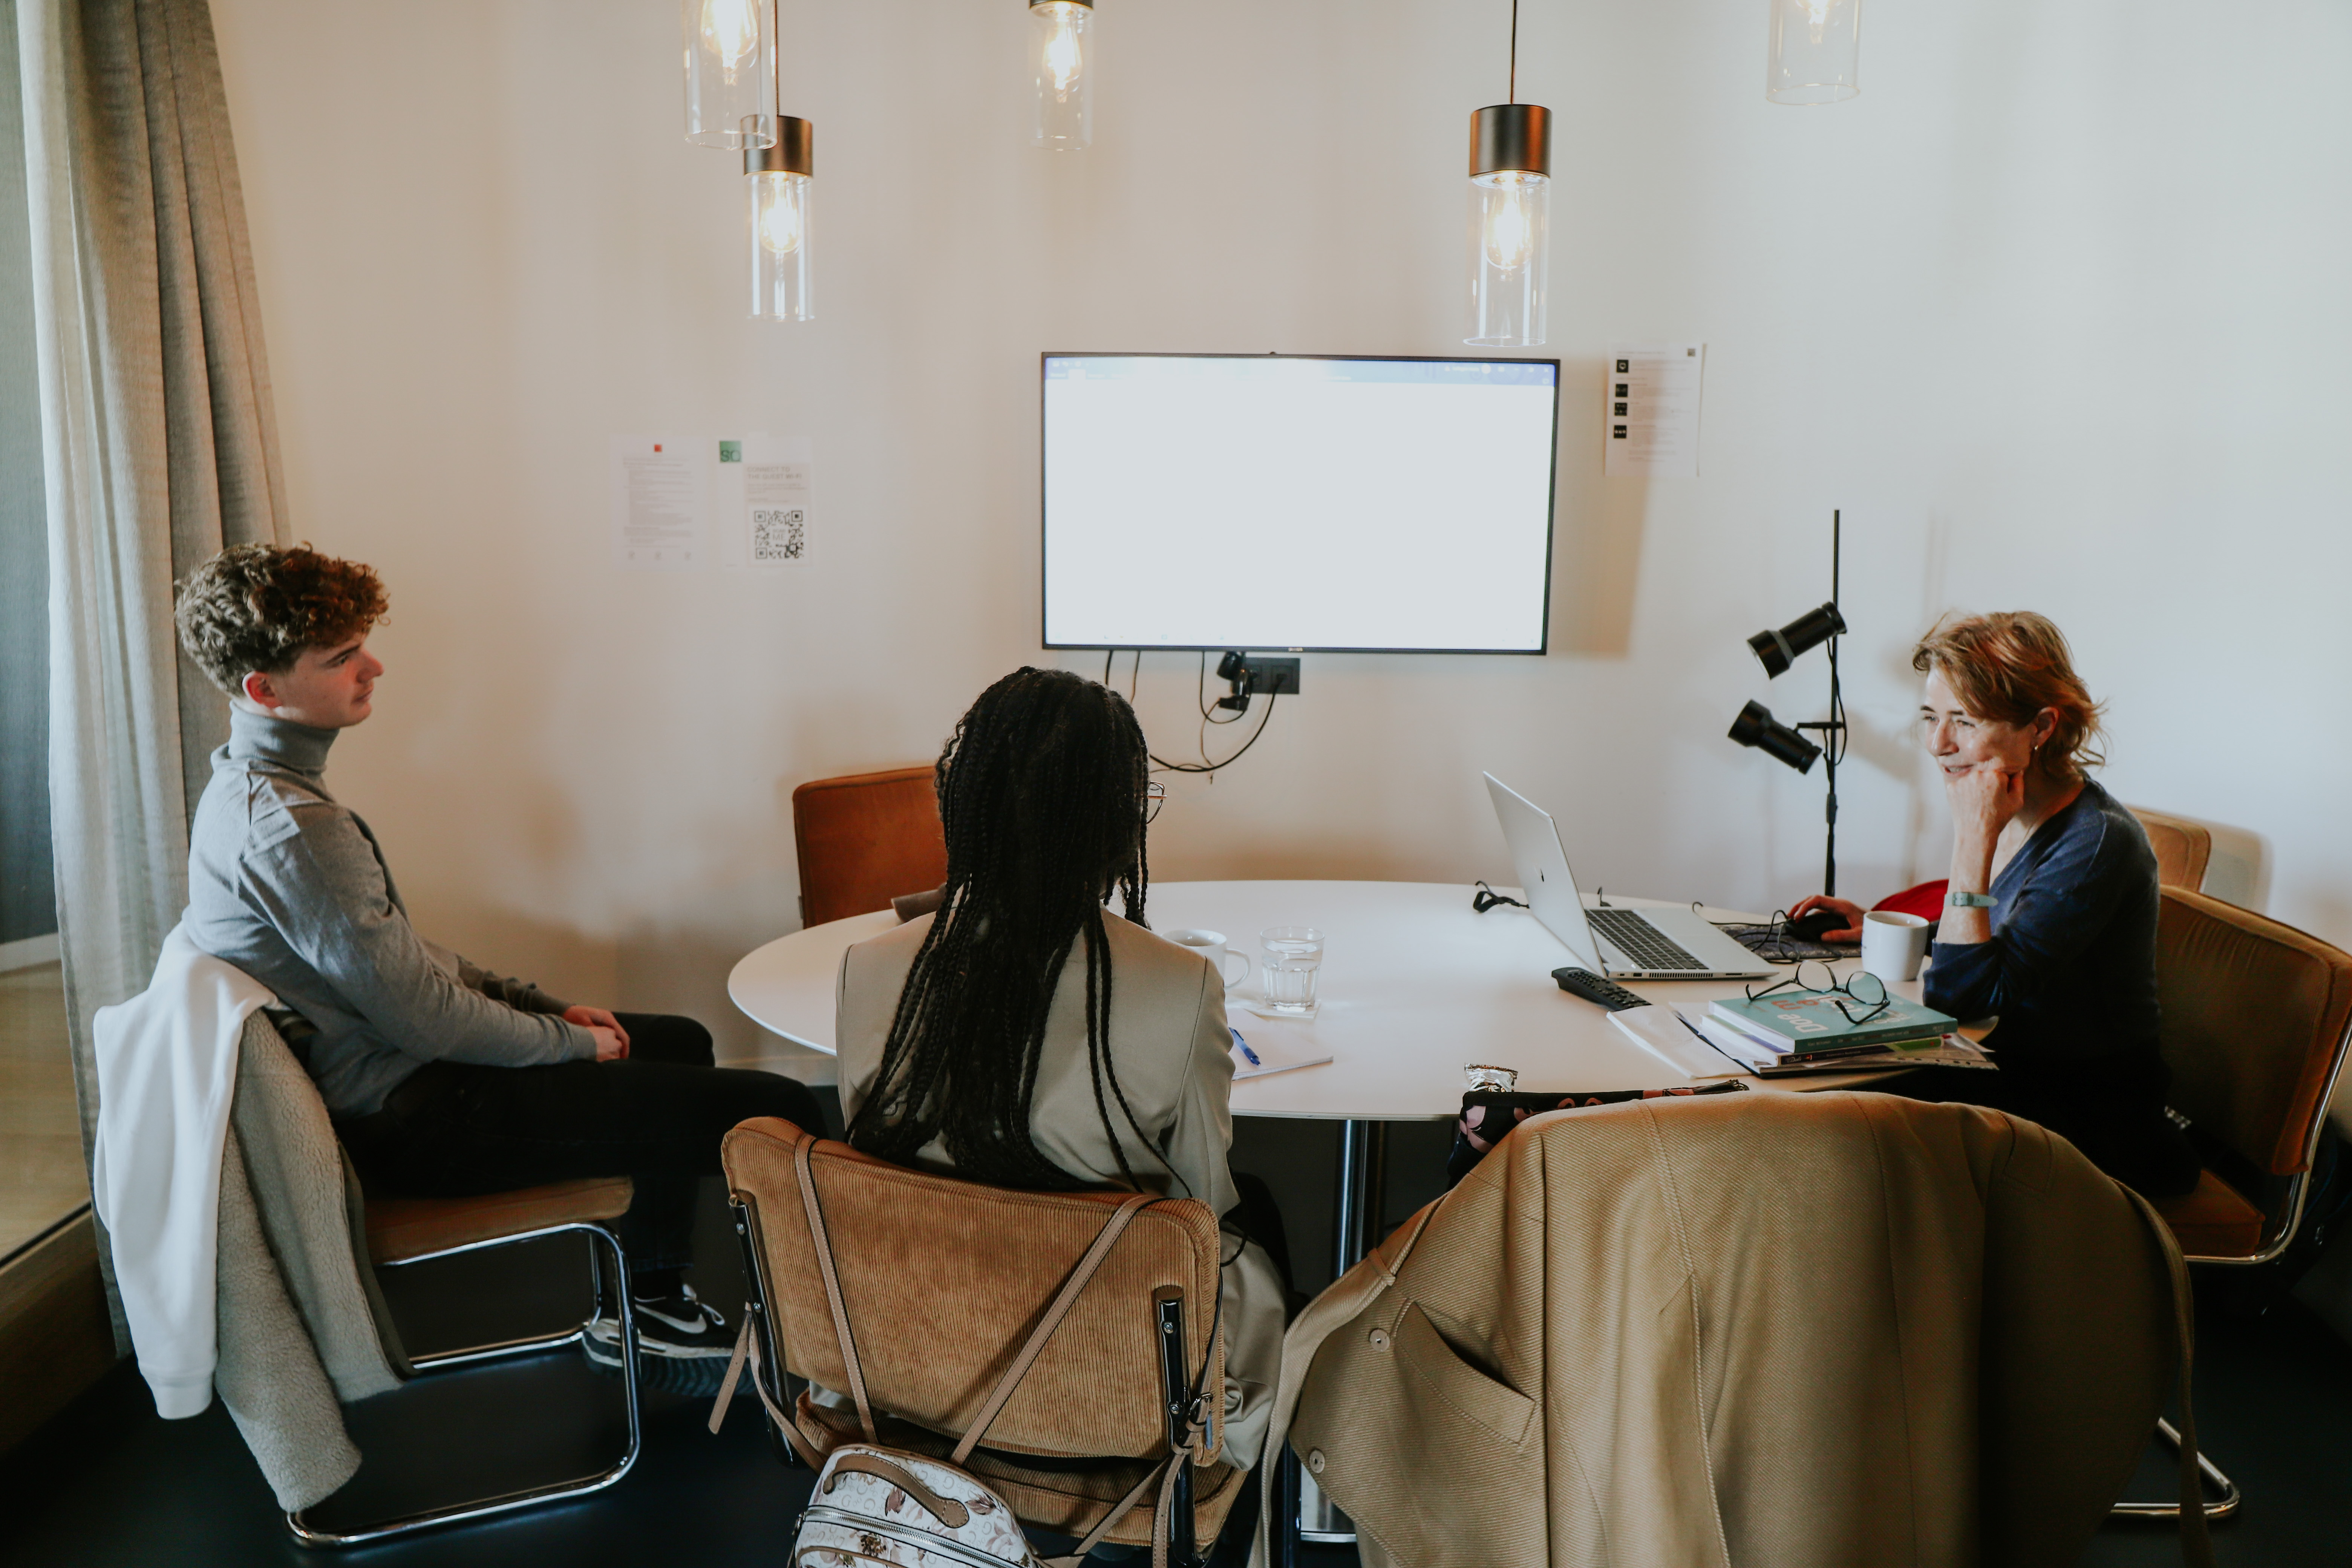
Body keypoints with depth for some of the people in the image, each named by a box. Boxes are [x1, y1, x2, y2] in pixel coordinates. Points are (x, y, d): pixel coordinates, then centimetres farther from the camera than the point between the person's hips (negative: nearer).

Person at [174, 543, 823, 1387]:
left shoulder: (249, 788, 8)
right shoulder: (289, 827, -26)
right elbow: (422, 1017, -23)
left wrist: (543, 1005, 9)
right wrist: (571, 1039, -8)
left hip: (373, 1079, 11)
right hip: (407, 1125, -11)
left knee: (681, 1042, 27)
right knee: (779, 1115, -15)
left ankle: (648, 1308, 28)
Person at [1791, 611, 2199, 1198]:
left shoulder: (2098, 843, -22)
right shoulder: (2005, 817, 2)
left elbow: (1960, 995, -28)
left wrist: (1974, 836, -28)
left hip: (2093, 1121, -7)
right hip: (2009, 1074, 8)